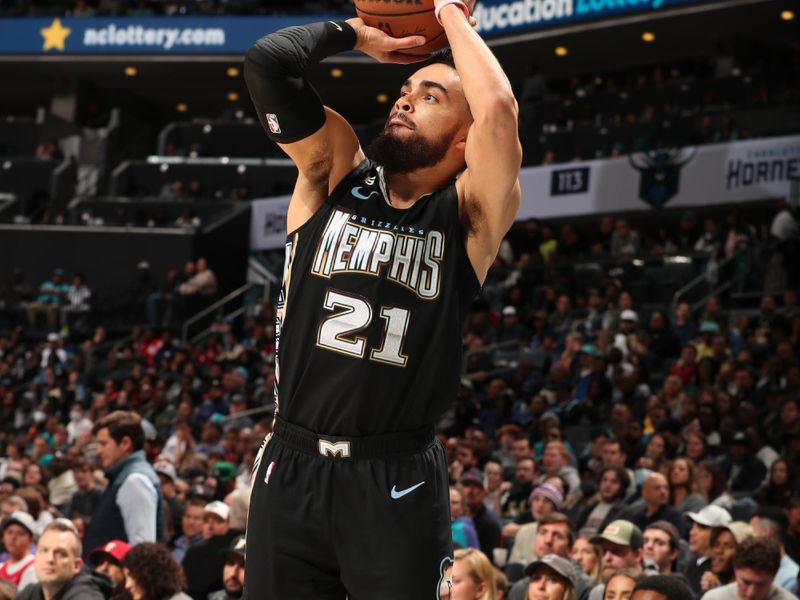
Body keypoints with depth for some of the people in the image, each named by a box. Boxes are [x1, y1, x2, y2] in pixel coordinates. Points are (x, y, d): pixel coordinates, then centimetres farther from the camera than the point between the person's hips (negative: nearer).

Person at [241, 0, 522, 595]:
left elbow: (499, 110, -19)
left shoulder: (469, 213, -1)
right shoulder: (335, 172, 7)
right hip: (291, 468, 2)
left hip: (396, 484, -2)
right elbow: (266, 61, -3)